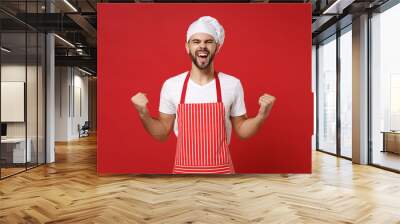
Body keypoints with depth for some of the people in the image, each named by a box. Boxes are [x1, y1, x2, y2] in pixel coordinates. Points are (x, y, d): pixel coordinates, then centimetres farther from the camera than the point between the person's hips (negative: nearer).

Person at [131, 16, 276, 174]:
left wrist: (261, 116, -12)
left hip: (222, 170, 0)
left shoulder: (232, 84, -5)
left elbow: (242, 131, 4)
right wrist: (144, 114, -12)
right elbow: (162, 134, 3)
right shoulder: (171, 85, -5)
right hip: (184, 170, 0)